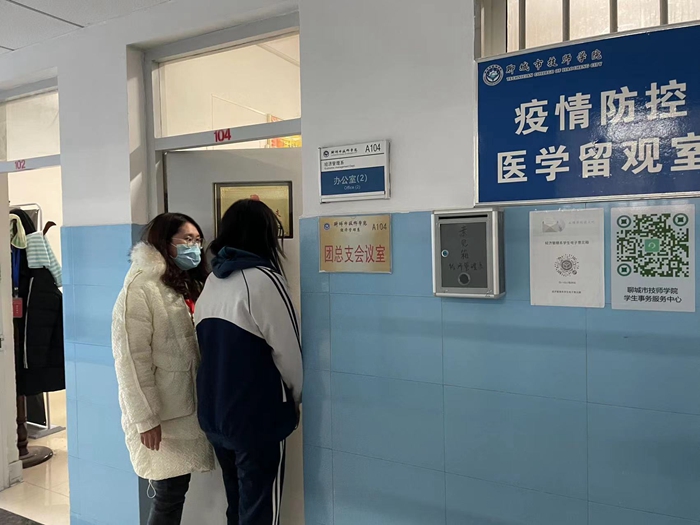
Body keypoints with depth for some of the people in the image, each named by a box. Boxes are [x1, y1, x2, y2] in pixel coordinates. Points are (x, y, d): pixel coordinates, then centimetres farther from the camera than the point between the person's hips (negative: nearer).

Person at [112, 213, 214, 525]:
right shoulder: (141, 287, -12)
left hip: (187, 406, 7)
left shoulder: (190, 285, 13)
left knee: (177, 488, 13)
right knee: (169, 492, 2)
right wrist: (145, 418, -17)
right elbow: (131, 358, -17)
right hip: (161, 412, -7)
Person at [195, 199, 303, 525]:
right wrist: (295, 398, 3)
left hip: (214, 413, 7)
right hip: (257, 418, -7)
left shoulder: (211, 282, 5)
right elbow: (288, 351, -14)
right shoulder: (264, 279, -16)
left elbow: (210, 347, 9)